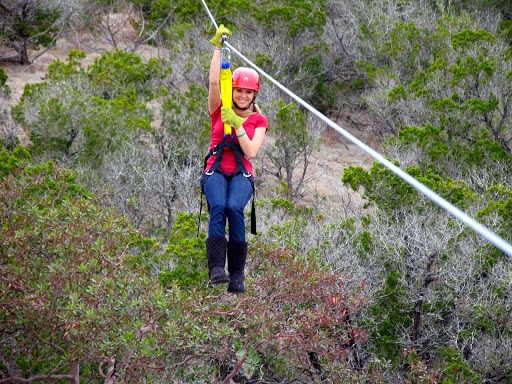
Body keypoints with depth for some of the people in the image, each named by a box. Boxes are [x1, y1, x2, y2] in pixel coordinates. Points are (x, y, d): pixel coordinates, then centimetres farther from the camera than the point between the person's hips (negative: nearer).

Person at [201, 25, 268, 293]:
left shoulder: (258, 120, 11)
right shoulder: (219, 110, 12)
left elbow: (251, 152, -3)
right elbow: (214, 81, -5)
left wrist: (237, 125, -12)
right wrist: (218, 47, -9)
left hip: (241, 174, 0)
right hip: (216, 171, 0)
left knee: (234, 208, -32)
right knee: (218, 206, -33)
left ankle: (237, 274, -30)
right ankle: (217, 268, -42)